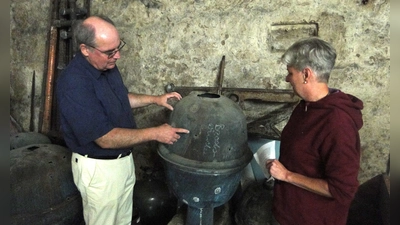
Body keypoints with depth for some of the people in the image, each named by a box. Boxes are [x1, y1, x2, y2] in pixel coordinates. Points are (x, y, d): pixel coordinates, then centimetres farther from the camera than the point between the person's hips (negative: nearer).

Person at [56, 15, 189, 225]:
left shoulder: (107, 65, -3)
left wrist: (155, 99, 2)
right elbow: (105, 138, -29)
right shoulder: (73, 84, -30)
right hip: (99, 168, -7)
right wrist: (155, 133, -24)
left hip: (123, 159, 8)